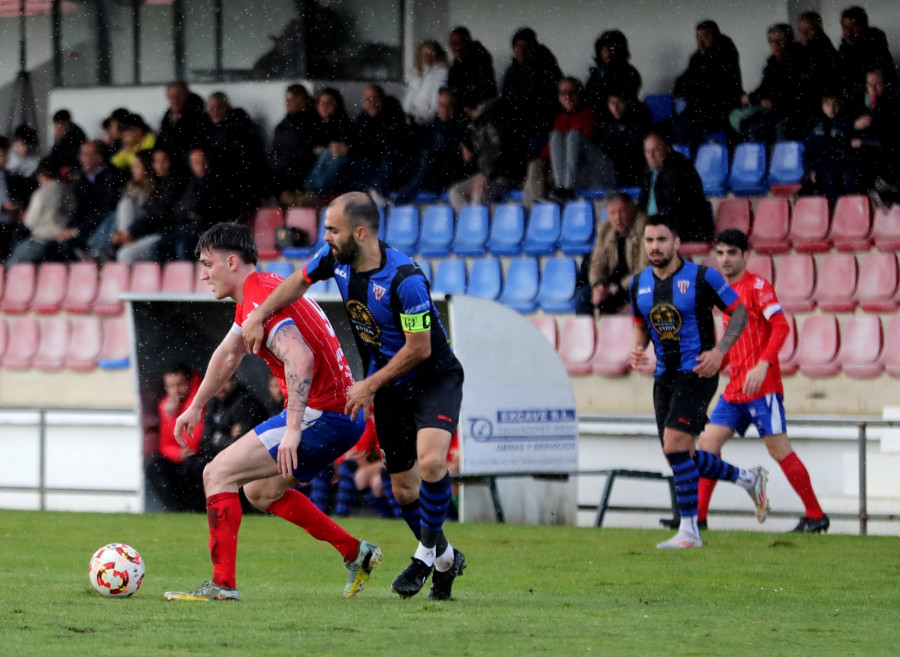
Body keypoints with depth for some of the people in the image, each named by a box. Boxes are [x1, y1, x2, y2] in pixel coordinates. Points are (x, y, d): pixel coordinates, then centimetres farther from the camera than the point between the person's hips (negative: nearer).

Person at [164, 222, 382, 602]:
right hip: (341, 414, 10)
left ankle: (223, 585, -13)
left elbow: (300, 358, -32)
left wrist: (293, 429, -35)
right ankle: (355, 554, 27)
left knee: (218, 474, -11)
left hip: (322, 414, -10)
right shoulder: (257, 293, 16)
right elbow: (228, 353, 32)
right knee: (260, 491, 25)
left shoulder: (260, 299, -17)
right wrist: (196, 407, 38)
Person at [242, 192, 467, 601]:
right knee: (403, 487, 9)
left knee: (430, 461, -30)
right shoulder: (336, 258, -9)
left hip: (434, 378, -7)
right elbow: (299, 282, 13)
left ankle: (428, 550, -9)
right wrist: (258, 317, 5)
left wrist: (370, 386, -15)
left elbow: (418, 349, -23)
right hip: (390, 387, 7)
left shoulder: (405, 280, -30)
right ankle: (445, 559, 32)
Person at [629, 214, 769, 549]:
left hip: (696, 373, -7)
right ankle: (748, 478, 33)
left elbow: (739, 312, -3)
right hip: (664, 376, 7)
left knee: (675, 443, -20)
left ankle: (689, 530, -13)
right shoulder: (639, 283, 5)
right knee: (680, 457, 9)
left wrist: (719, 351, -16)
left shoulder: (702, 277, -11)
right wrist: (637, 348, -1)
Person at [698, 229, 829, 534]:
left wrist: (763, 366, -28)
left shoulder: (757, 286, -7)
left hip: (762, 386, -8)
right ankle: (698, 516, 4)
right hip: (734, 389, 8)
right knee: (708, 443, 0)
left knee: (779, 449, -6)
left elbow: (780, 326, -18)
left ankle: (816, 516, 3)